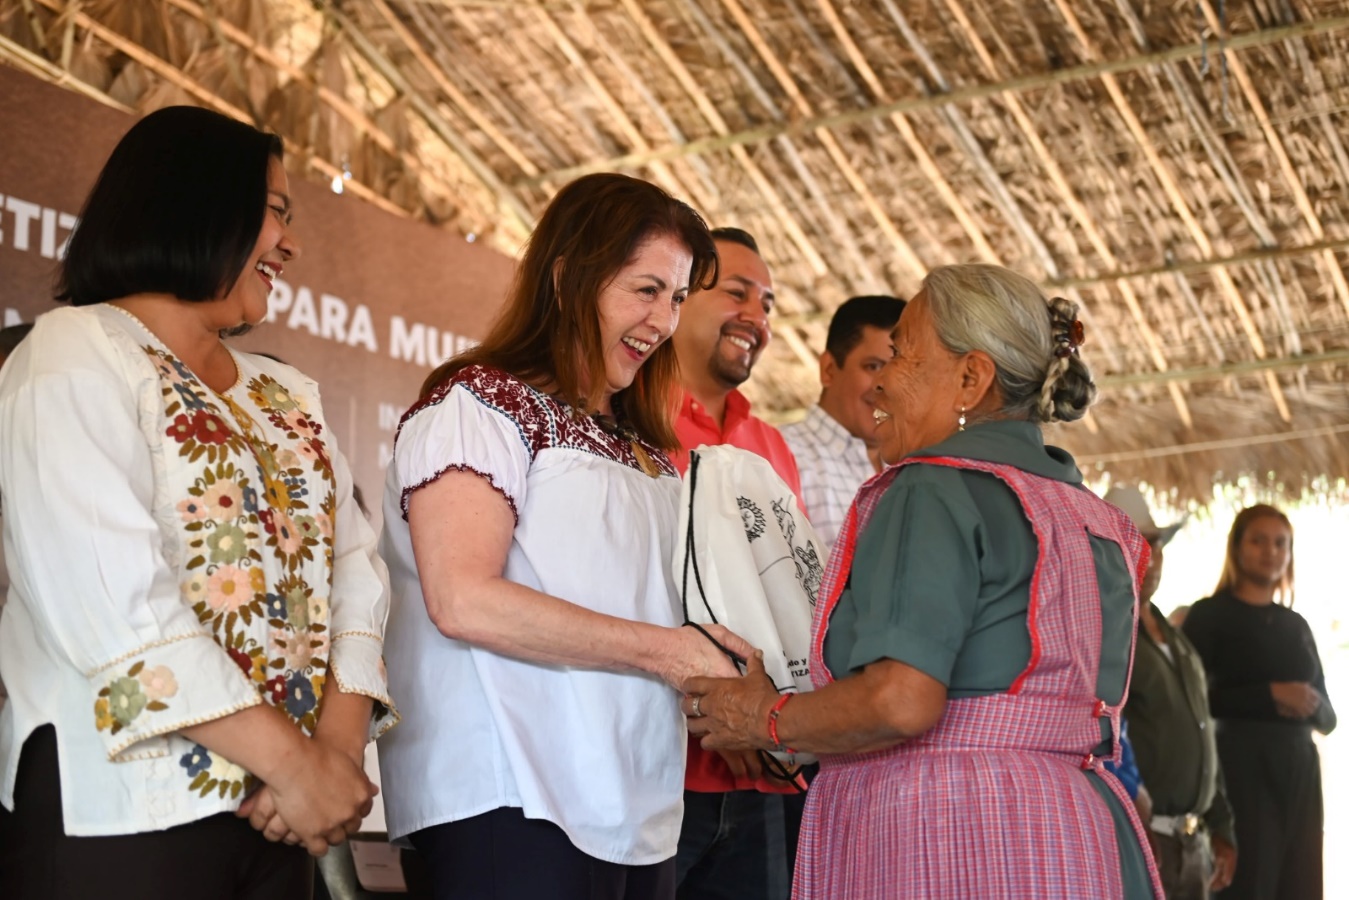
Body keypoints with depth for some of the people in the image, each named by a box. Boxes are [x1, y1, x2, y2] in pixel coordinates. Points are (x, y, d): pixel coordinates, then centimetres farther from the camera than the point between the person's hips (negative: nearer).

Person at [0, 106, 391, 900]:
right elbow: (111, 603, -19)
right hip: (122, 813, -6)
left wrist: (339, 739, -12)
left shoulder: (290, 398, 15)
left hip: (279, 815, 7)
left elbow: (354, 566, 5)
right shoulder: (76, 355, -7)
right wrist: (291, 761, -19)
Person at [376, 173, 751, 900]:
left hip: (640, 810, 8)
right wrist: (663, 650, -13)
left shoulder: (639, 445, 21)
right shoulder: (478, 404, -3)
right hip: (512, 808, -7)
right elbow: (463, 601, -17)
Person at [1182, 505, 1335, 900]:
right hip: (1241, 769, -6)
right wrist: (1270, 695, -18)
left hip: (1300, 772, 6)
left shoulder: (1296, 625, 17)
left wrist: (1310, 705, -6)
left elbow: (1328, 717, 17)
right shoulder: (1209, 615, -1)